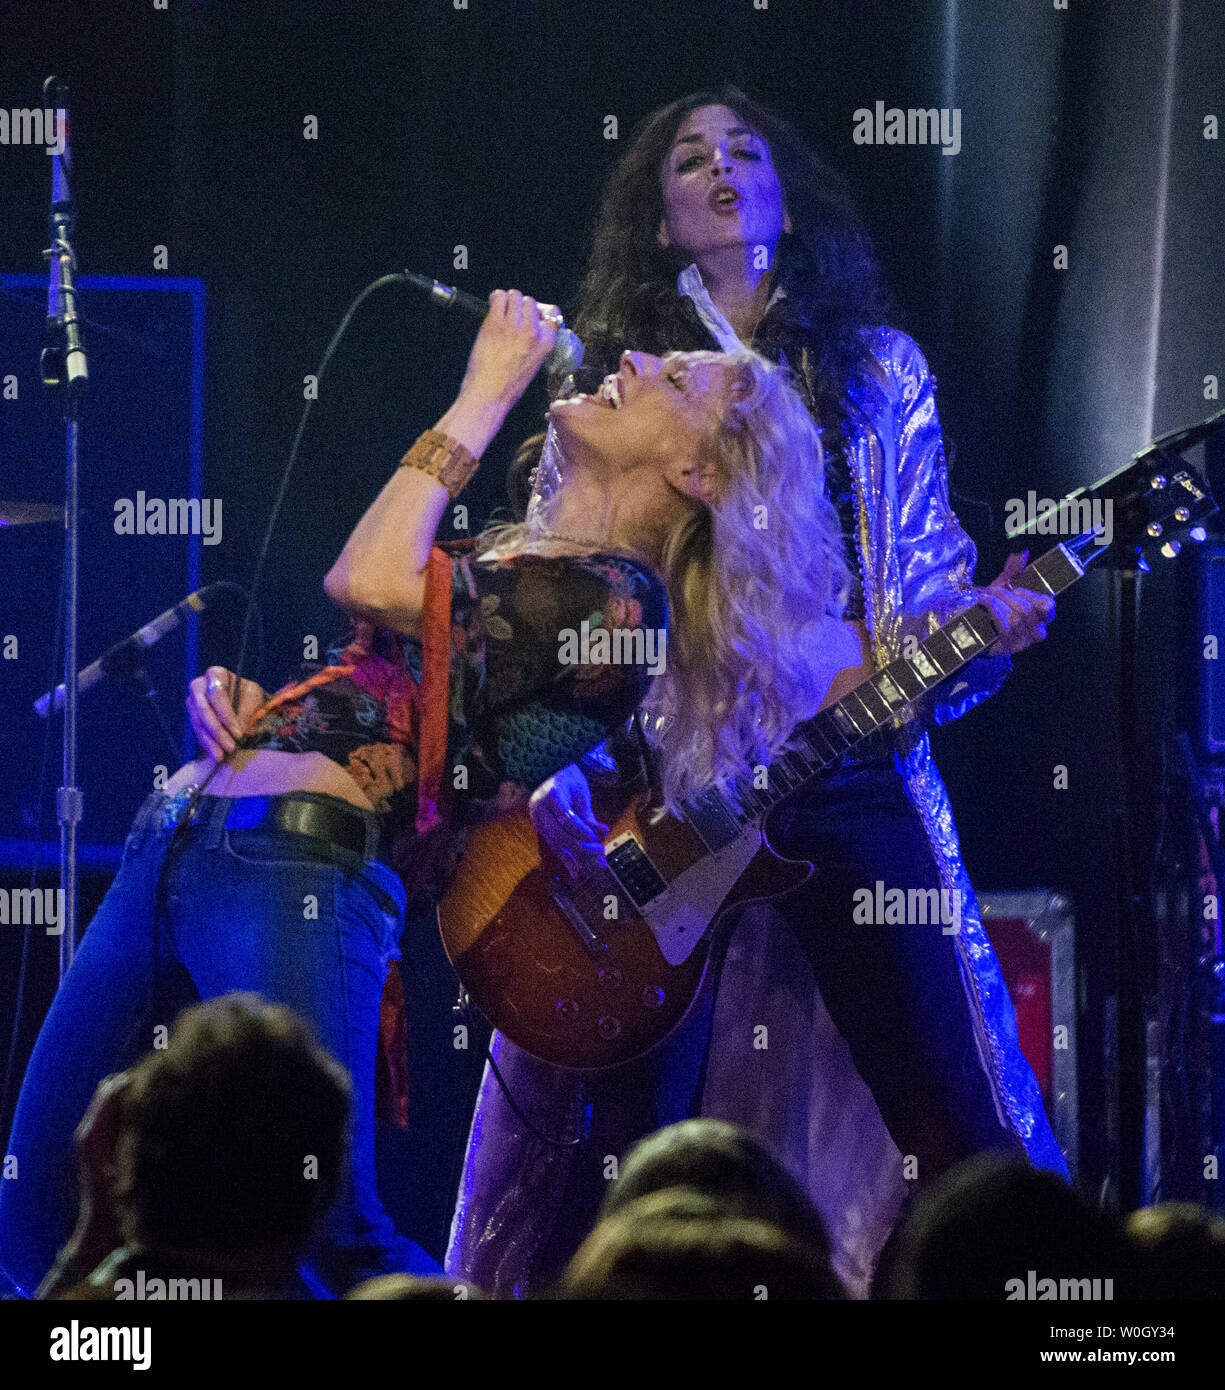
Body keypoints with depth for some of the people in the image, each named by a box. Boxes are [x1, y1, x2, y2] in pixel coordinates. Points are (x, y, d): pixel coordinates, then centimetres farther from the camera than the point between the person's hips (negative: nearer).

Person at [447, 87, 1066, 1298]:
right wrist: (554, 775, -8)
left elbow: (929, 564, 14)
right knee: (635, 1119, -3)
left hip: (847, 759, 1)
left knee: (950, 1108, -5)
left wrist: (985, 619, -9)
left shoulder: (876, 369, 15)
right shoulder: (612, 380, 11)